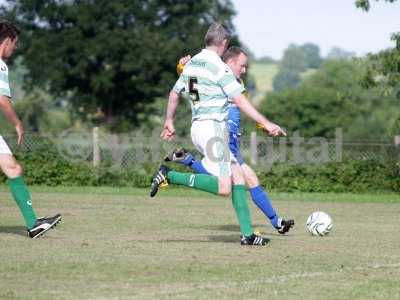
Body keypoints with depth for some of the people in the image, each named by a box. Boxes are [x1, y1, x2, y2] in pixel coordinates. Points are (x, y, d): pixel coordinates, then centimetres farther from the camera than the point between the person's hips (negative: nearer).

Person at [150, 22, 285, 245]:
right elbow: (240, 100, -16)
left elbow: (175, 93, 23)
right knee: (223, 189, -15)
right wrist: (266, 123, -14)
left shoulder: (192, 64, 13)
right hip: (212, 127, -10)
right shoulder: (218, 67, -12)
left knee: (237, 175, 9)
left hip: (198, 126, 10)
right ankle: (170, 176, -16)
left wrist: (169, 122, 35)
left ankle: (247, 234, 4)